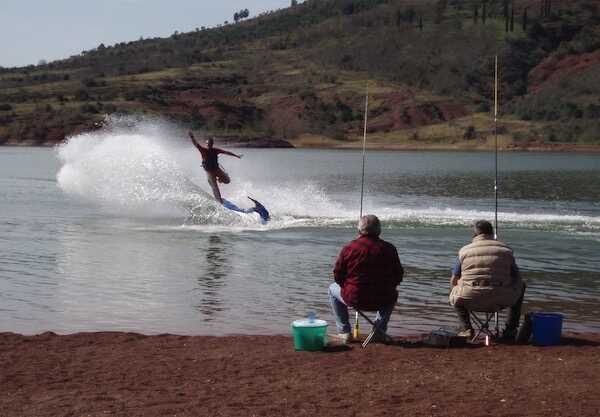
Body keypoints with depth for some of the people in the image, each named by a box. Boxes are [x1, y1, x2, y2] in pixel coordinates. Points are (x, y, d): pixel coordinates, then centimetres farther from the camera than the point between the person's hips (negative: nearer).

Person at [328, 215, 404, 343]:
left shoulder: (349, 248, -8)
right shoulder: (389, 249, -1)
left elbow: (338, 277, 0)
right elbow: (398, 277, 7)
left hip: (355, 300, -2)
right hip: (382, 302, 2)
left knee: (332, 289, 29)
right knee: (392, 294, 39)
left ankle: (344, 332, 23)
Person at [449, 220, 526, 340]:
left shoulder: (464, 251, 7)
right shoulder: (505, 250, 9)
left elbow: (453, 281, 12)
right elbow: (516, 278, 14)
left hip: (471, 301, 0)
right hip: (501, 300, 0)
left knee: (455, 296, 34)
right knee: (520, 286, 31)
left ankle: (466, 328, 10)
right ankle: (510, 330, 23)